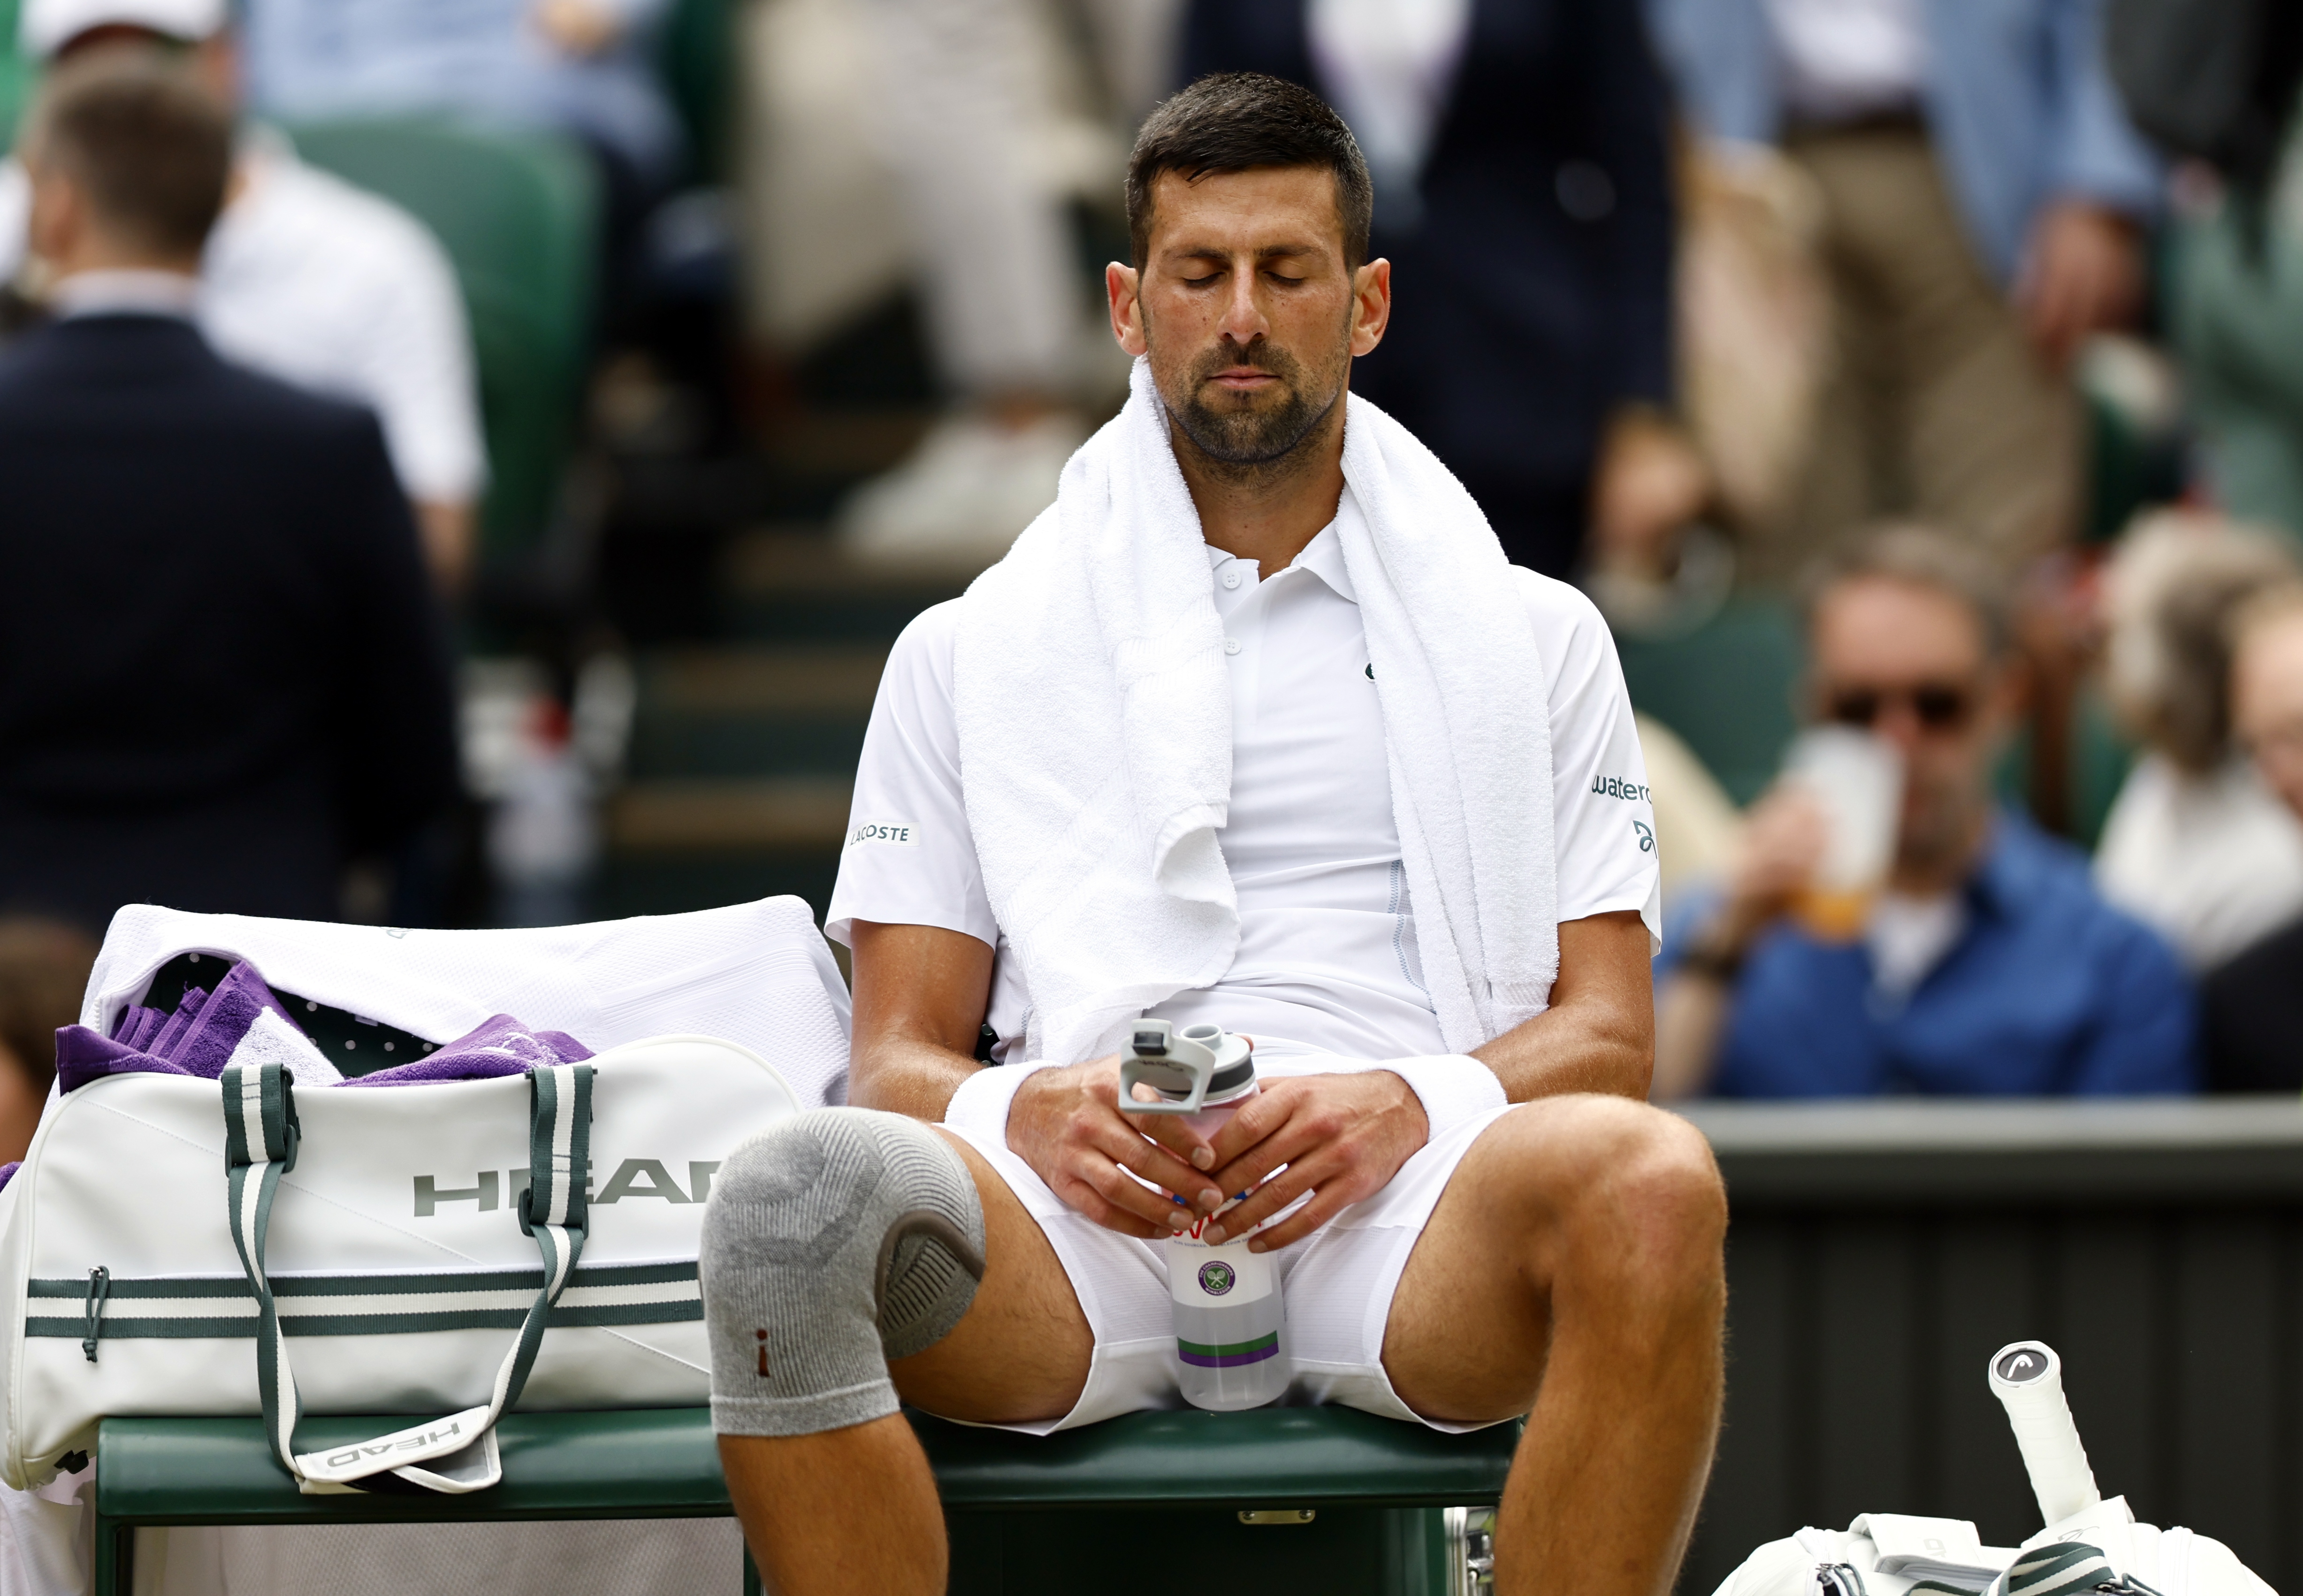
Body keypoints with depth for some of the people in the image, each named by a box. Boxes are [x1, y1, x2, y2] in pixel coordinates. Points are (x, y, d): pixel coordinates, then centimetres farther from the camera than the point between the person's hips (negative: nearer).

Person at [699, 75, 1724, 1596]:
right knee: (795, 1193, -35)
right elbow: (901, 1057, 16)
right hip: (1084, 1214, 0)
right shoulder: (973, 654, 22)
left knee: (1651, 1186, -36)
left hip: (1399, 1210, 0)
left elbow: (1607, 1037, 14)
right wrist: (1026, 1111, -9)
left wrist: (1407, 1104, -9)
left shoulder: (1533, 640, 22)